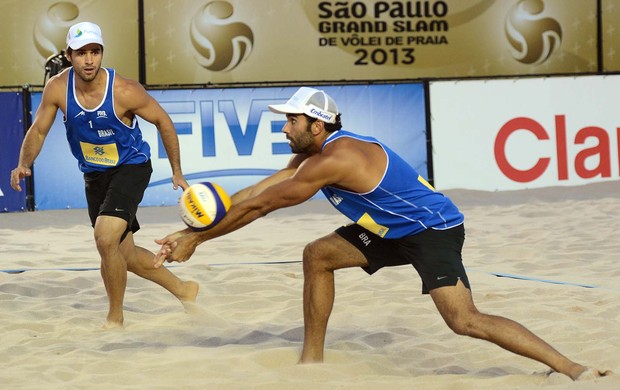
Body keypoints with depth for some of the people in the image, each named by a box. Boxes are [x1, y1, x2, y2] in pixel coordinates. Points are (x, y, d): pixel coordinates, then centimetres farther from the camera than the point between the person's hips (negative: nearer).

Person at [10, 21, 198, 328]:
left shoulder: (124, 92, -24)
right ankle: (182, 289, 36)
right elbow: (38, 131, -3)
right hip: (94, 174, 5)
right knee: (124, 254, 13)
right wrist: (24, 165, -21)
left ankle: (115, 318, -4)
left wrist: (177, 172, -5)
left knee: (105, 238, -24)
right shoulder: (57, 88, -15)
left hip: (131, 167, -5)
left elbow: (163, 121, -9)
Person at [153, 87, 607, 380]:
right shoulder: (311, 155, 5)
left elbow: (260, 206, -20)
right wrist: (192, 233, 0)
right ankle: (313, 359, 14)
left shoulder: (333, 158, -25)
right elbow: (256, 192, 5)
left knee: (465, 320, -22)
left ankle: (575, 369, -21)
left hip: (434, 229, -10)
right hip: (395, 230, 10)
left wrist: (198, 238, -12)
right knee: (317, 255, 7)